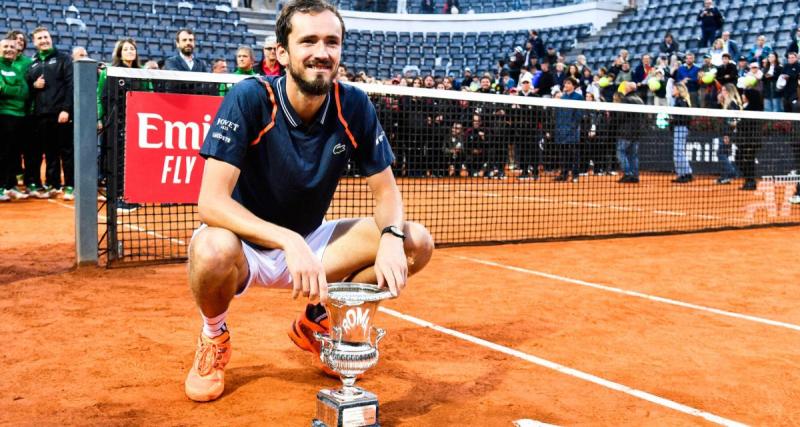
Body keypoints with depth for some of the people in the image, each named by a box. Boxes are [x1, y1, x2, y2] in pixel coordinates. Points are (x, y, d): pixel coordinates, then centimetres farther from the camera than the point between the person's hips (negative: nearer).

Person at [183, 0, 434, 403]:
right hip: (248, 245, -4)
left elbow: (386, 191, -5)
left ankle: (317, 321, 12)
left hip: (310, 244, 4)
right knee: (212, 249, -39)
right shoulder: (249, 98, -23)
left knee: (417, 243, -13)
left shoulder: (355, 106, -11)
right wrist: (289, 241, -43)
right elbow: (211, 201, -30)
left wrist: (391, 237, -28)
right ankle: (214, 336, -1)